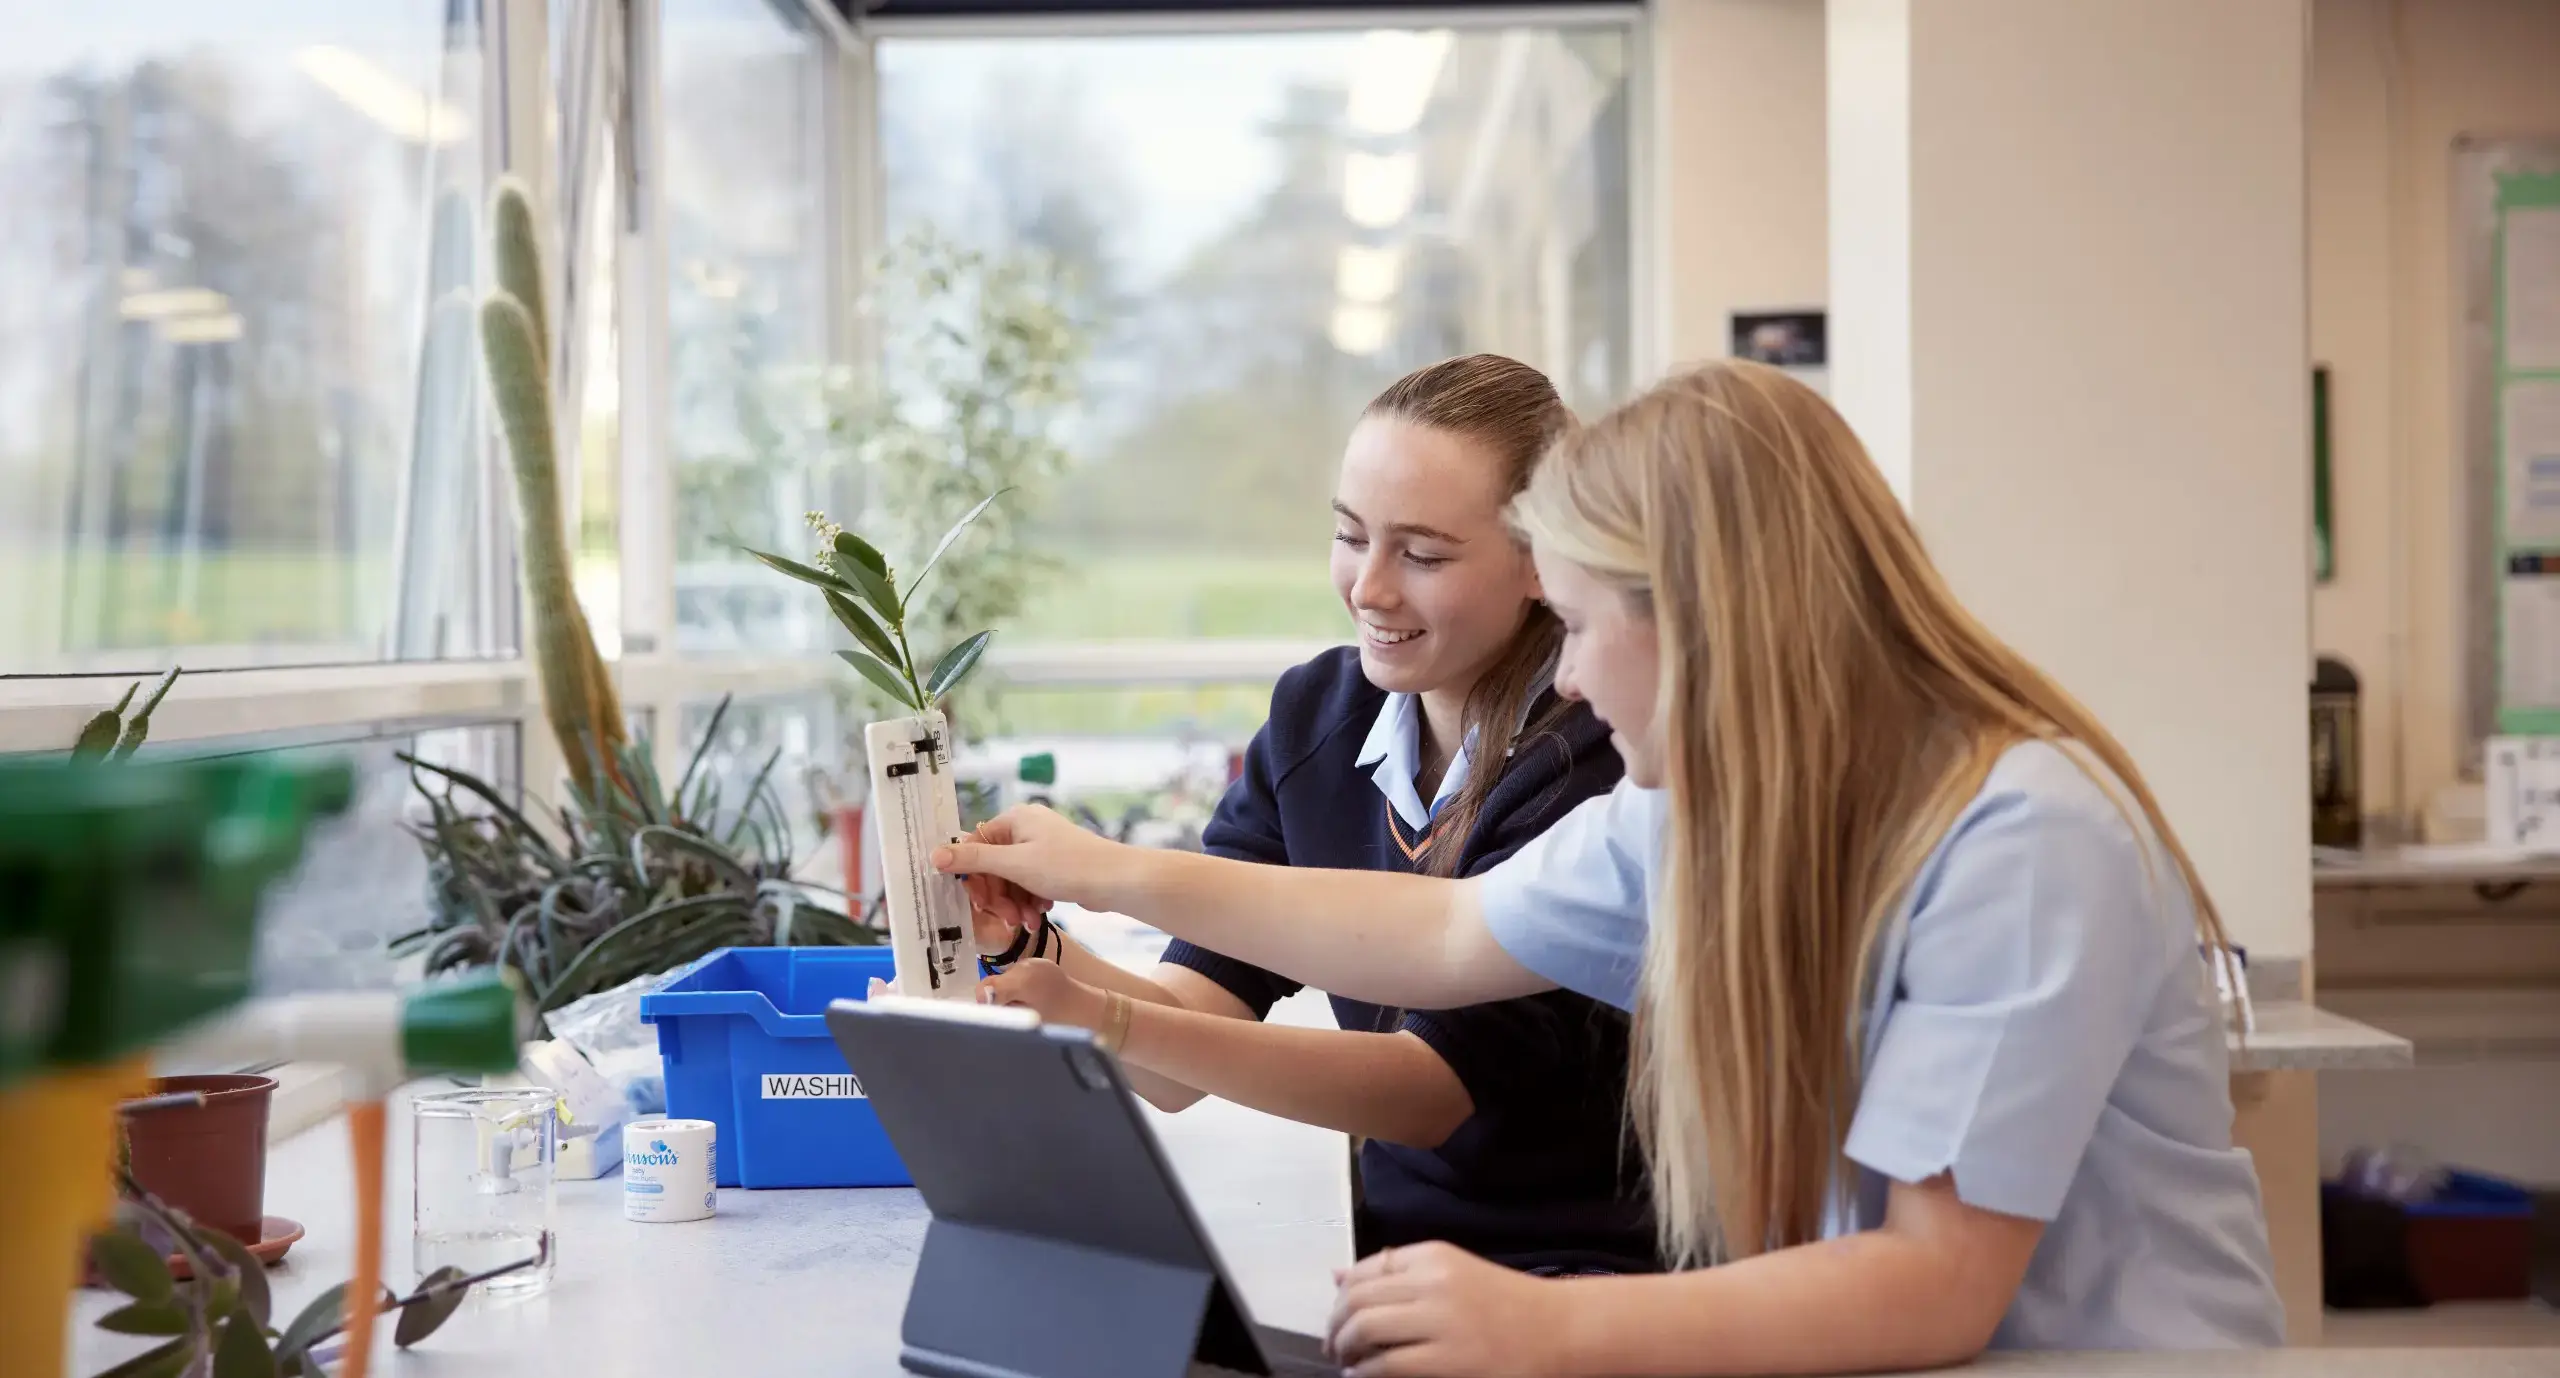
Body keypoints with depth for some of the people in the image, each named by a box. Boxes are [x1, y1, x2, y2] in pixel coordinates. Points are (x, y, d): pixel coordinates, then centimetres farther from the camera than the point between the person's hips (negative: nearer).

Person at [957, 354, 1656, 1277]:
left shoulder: (1601, 761, -17)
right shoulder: (1314, 716, 2)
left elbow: (1434, 1084, -23)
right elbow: (1184, 1043, -4)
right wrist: (1034, 946, -24)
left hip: (1606, 1272, -5)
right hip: (1395, 1250, 5)